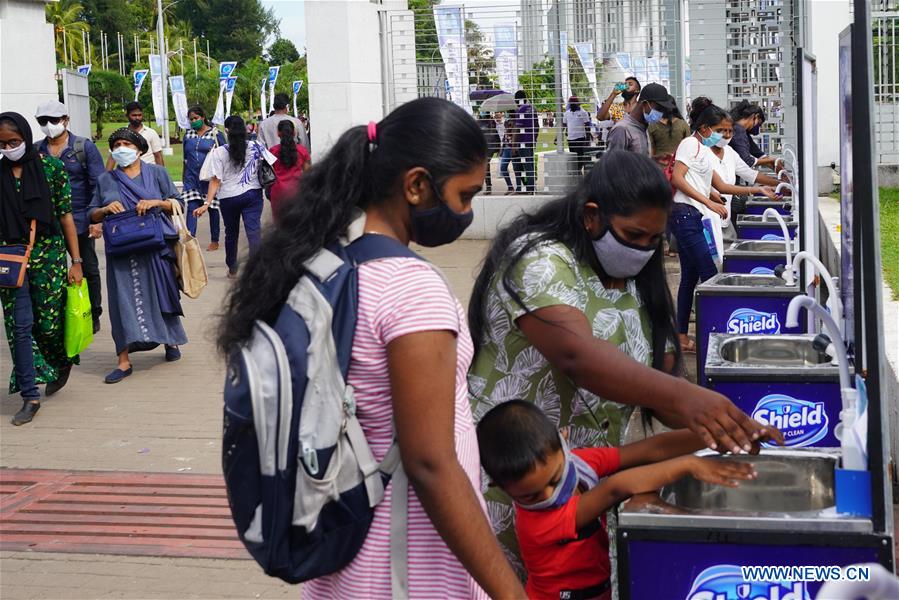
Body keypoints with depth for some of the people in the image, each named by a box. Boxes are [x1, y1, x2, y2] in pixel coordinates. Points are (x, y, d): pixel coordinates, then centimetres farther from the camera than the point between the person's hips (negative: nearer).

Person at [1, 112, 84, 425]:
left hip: (49, 253, -2)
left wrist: (76, 261, -3)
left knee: (49, 322, 3)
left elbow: (66, 216, -1)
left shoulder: (50, 167, -2)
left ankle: (62, 362, 37)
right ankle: (30, 396, 3)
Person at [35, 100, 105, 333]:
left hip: (80, 221, -2)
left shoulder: (84, 147, -2)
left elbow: (98, 185, -5)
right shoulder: (36, 151, 7)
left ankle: (93, 316, 21)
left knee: (88, 270, 9)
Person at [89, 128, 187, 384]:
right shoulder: (105, 180, 12)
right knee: (124, 299, -5)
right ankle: (124, 361, -6)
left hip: (155, 247, -1)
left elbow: (178, 203, 3)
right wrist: (106, 209, -6)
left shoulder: (156, 173, 6)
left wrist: (155, 202, -14)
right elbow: (93, 214, 15)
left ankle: (171, 341, 33)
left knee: (162, 294, 8)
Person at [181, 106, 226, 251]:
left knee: (212, 209, 7)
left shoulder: (215, 134, -3)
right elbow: (185, 158, 17)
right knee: (191, 209, -7)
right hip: (192, 178, 3)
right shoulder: (188, 134, 10)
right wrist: (183, 176, 18)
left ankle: (214, 241, 18)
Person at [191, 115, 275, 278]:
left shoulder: (219, 152, -8)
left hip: (228, 198, 0)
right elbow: (273, 164, -4)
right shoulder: (256, 147, -5)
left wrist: (207, 203, -13)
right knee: (253, 232, -6)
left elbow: (216, 180, -13)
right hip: (252, 195, 0)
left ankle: (232, 269, 31)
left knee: (231, 233, 18)